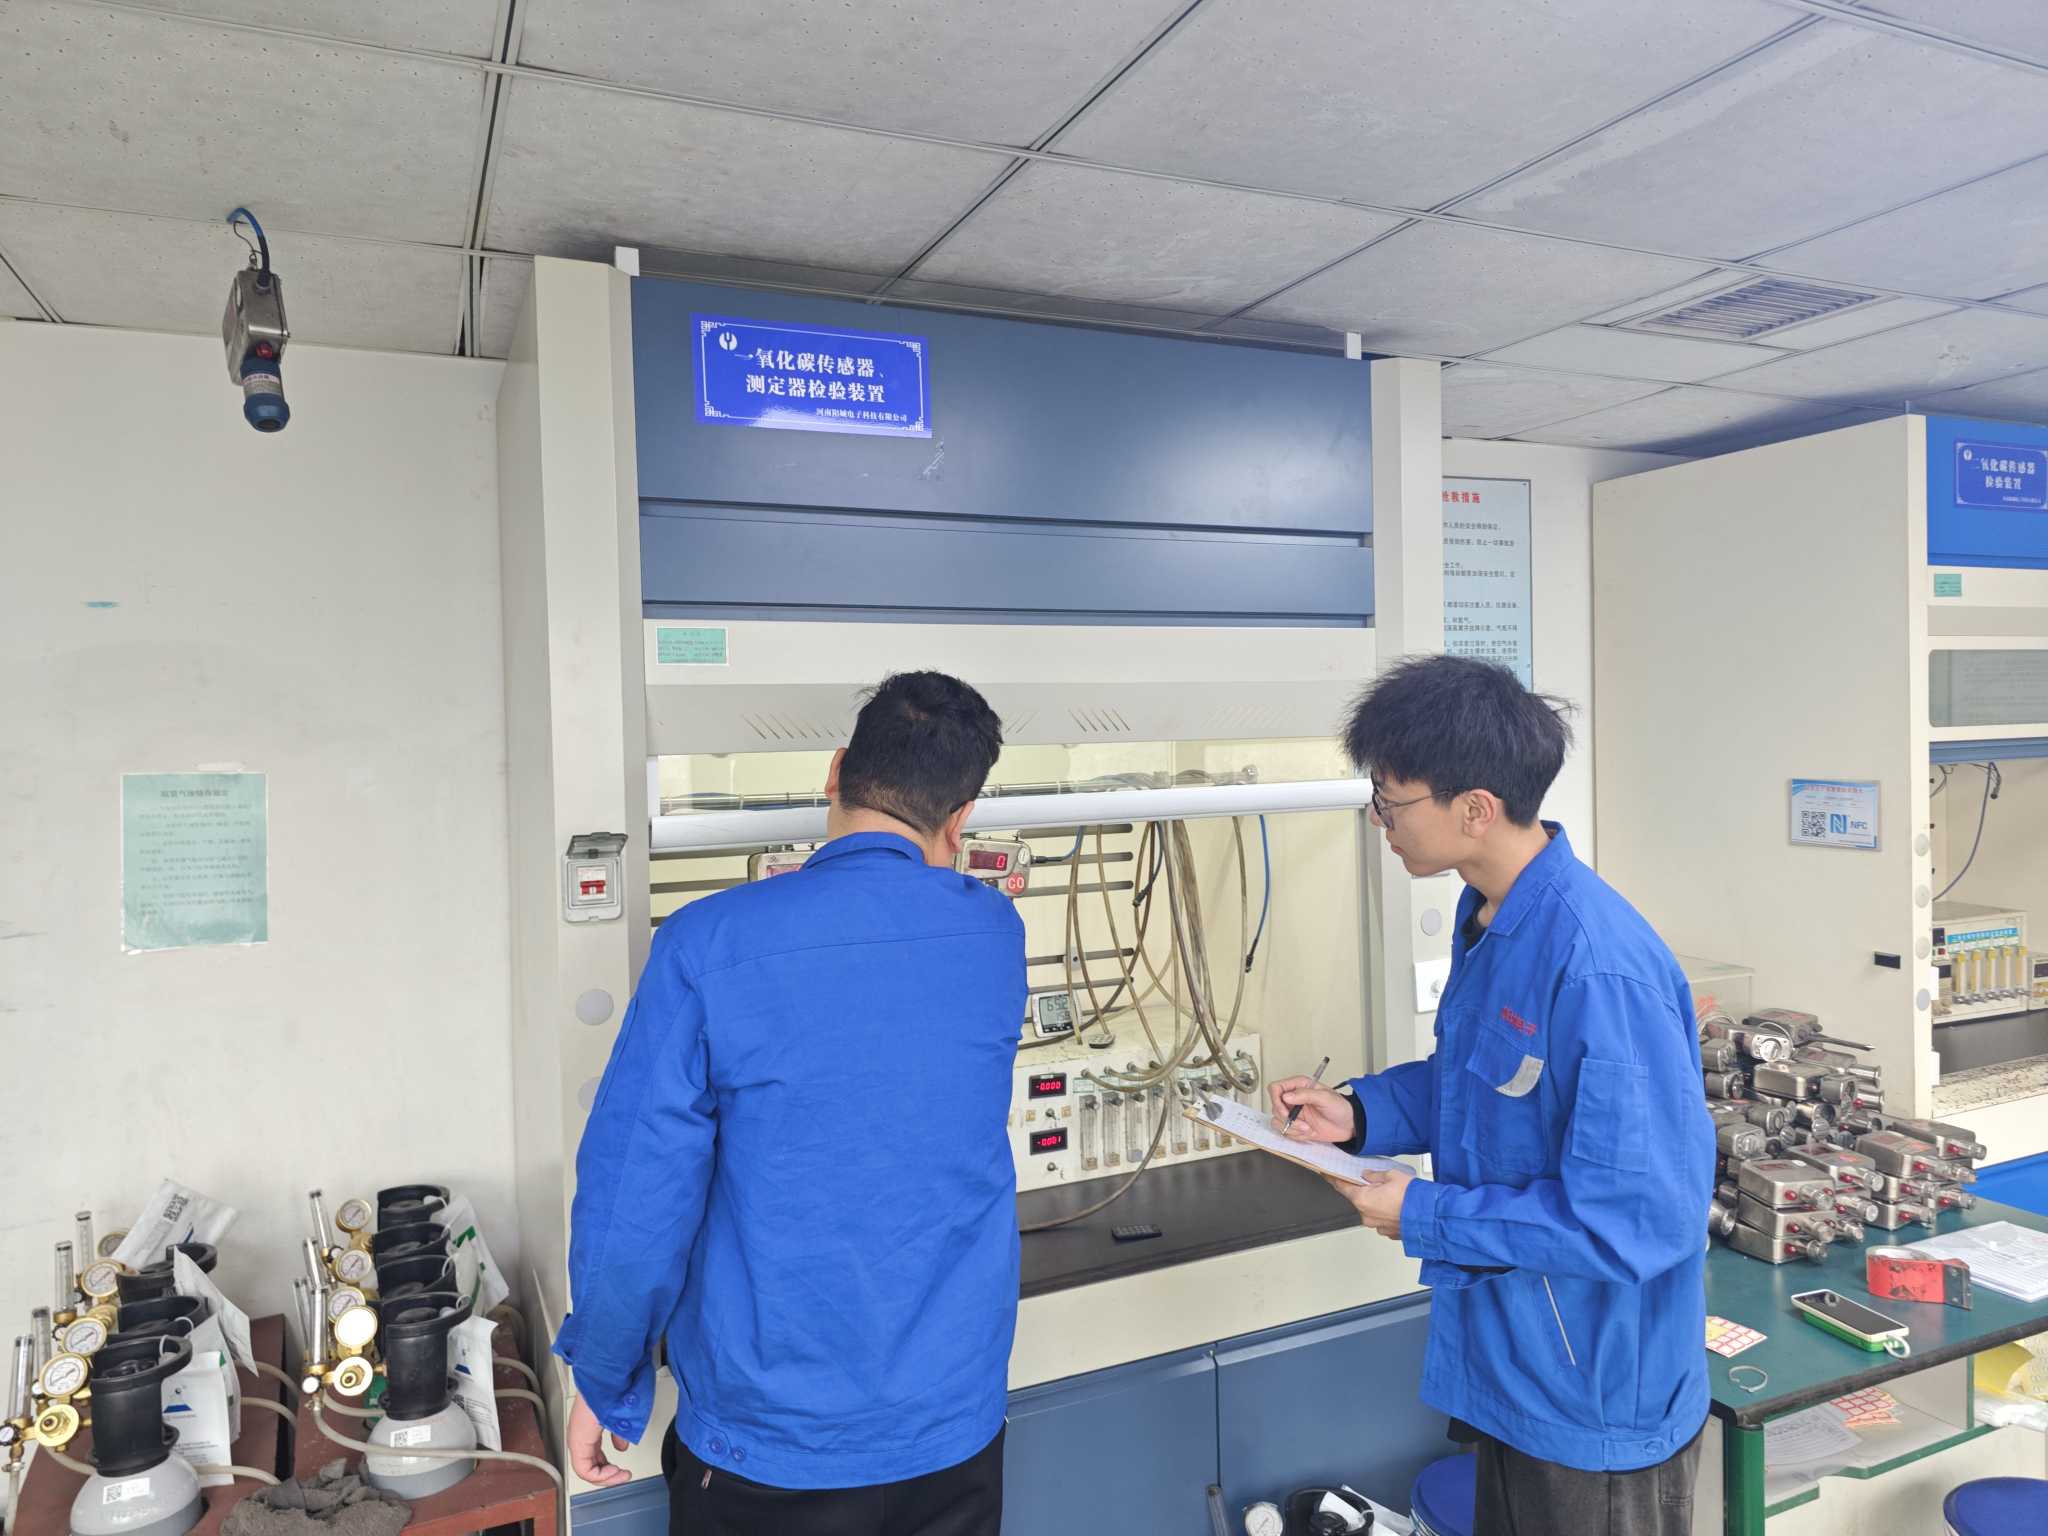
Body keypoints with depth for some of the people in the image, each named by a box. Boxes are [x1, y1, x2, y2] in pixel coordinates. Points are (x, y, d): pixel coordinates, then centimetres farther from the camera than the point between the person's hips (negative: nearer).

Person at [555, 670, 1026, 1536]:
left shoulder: (708, 946, -19)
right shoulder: (994, 937, -7)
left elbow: (635, 1204, -17)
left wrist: (605, 1388, 1)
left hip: (769, 1447, -2)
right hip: (954, 1427, 3)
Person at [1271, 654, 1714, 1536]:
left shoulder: (1599, 971, -31)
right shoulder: (1489, 916, -1)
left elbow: (1638, 1217, -28)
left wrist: (1425, 1217, -21)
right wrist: (1361, 1114, -2)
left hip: (1598, 1407, -8)